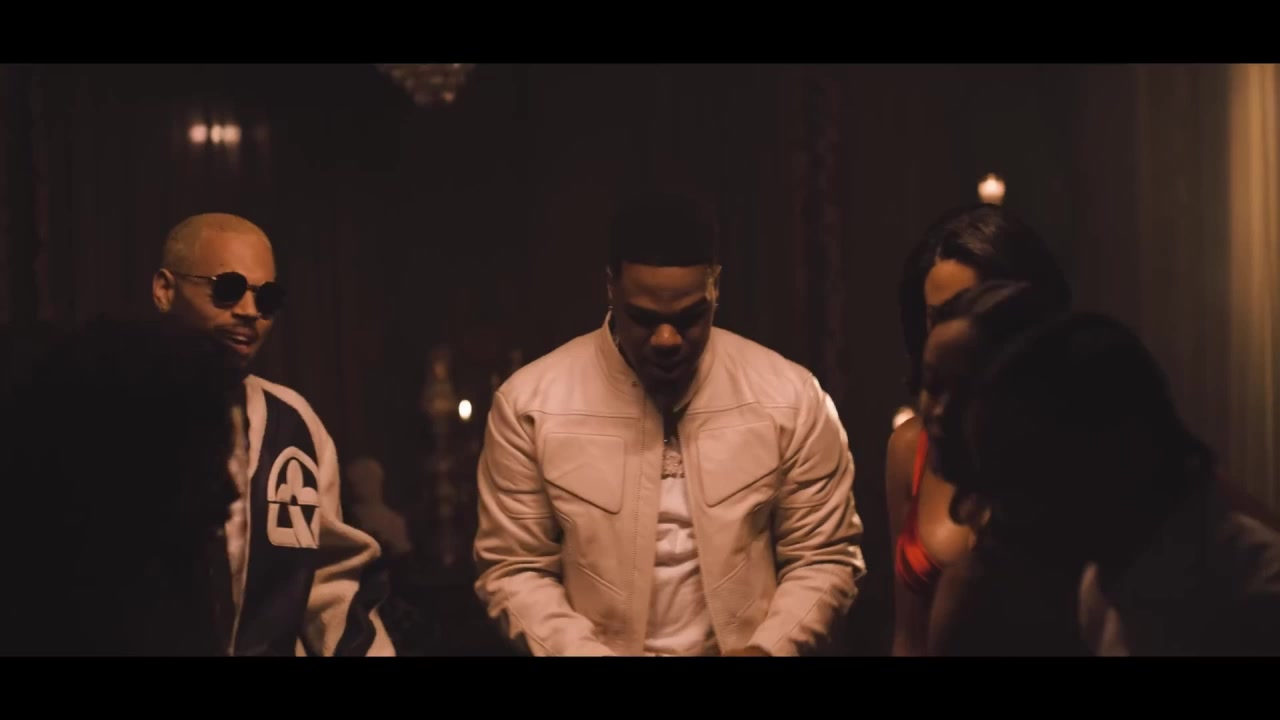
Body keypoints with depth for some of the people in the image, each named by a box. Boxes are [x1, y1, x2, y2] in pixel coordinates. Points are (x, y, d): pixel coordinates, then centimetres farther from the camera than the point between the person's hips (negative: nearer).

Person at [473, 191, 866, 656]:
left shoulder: (790, 399, -1)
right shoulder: (529, 404, -3)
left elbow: (823, 559, 4)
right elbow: (513, 569, 1)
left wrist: (766, 649, -12)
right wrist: (584, 652, -12)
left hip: (744, 648, 0)